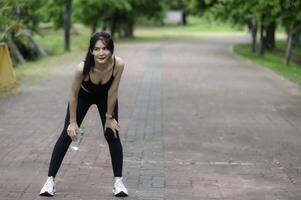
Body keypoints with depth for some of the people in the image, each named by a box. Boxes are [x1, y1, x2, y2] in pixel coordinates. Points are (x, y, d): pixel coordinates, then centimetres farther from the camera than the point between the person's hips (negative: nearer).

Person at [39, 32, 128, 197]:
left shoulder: (118, 64, -38)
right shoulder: (83, 68, -40)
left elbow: (112, 93, -22)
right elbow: (74, 95, -23)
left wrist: (109, 117, -11)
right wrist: (73, 122, -15)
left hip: (105, 96, 1)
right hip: (84, 95, -1)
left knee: (112, 135, -5)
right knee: (68, 134, -3)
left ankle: (118, 181, 6)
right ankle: (50, 180, 3)